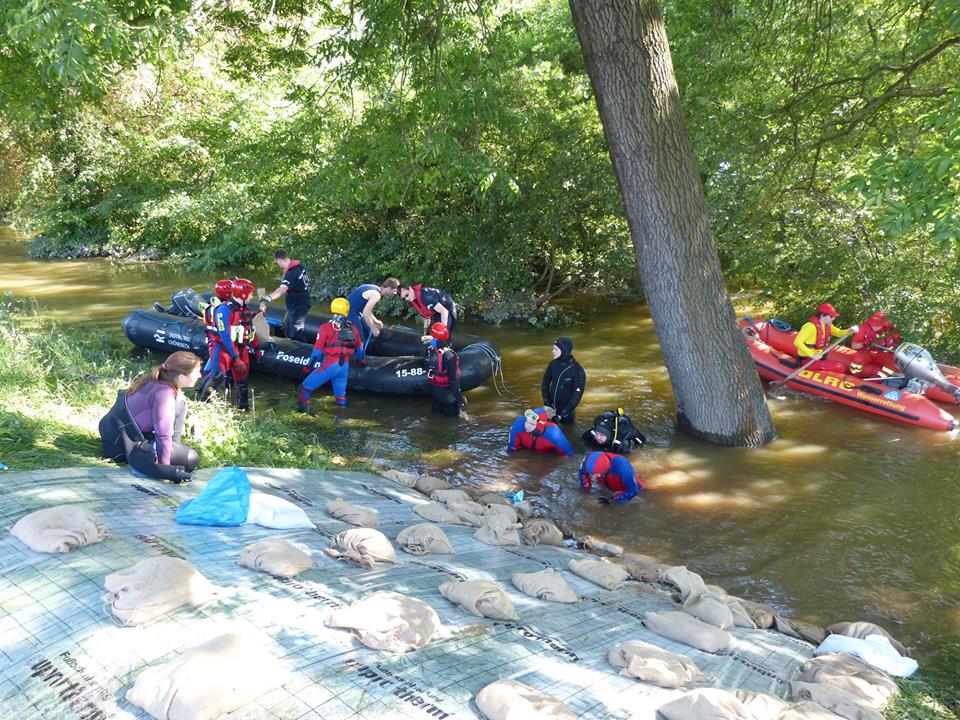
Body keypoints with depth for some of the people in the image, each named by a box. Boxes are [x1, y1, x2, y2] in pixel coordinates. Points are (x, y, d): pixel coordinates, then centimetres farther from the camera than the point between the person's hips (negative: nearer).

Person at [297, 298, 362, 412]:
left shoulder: (326, 327, -4)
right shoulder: (352, 328, 9)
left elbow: (318, 349, -5)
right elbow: (359, 347, 24)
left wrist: (309, 366, 4)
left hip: (330, 365, -5)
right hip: (345, 366, 5)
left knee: (304, 389, 5)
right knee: (340, 395, 20)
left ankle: (303, 410, -1)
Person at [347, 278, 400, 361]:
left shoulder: (375, 289, 9)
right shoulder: (376, 295, -22)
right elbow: (365, 313, -25)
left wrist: (375, 320, 12)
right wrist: (373, 328, -14)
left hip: (353, 310, 11)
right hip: (350, 312, -11)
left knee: (368, 331, 20)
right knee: (359, 338, -7)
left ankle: (360, 357, 29)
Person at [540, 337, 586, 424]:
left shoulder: (578, 370, -18)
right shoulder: (553, 364, -4)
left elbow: (577, 395, -17)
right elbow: (545, 383, 6)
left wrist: (562, 414, -19)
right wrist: (547, 404, -3)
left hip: (567, 411, -4)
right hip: (552, 409, 4)